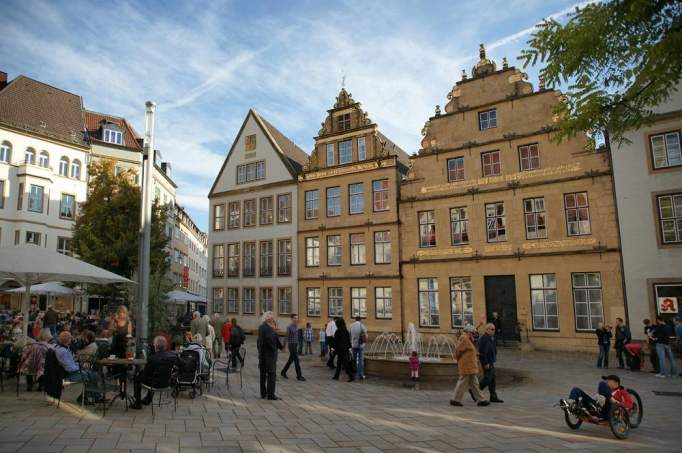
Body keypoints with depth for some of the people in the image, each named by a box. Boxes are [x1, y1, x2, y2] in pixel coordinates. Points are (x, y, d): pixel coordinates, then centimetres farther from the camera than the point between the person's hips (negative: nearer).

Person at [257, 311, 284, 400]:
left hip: (262, 354, 9)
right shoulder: (268, 328, -19)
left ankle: (263, 393, 21)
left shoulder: (261, 327, 10)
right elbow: (270, 340, -24)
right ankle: (271, 395, -1)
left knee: (263, 374, 13)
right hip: (269, 354, -9)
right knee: (272, 374, -3)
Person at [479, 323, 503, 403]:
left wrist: (493, 362, 19)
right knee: (487, 379, -7)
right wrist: (485, 363, -23)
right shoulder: (484, 338, -18)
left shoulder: (491, 338, 15)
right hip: (487, 362, -10)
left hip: (491, 362, 10)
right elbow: (482, 352, -23)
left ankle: (493, 397, 13)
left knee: (492, 380, 9)